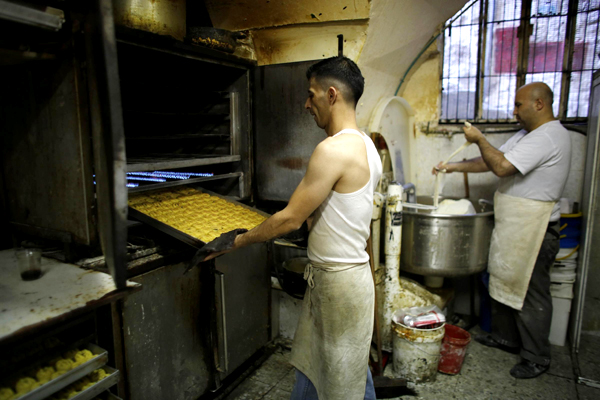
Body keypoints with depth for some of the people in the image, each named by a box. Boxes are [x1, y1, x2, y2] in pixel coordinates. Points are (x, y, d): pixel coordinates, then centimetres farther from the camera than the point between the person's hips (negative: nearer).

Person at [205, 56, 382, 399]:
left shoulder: (333, 149, -24)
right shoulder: (365, 144, 7)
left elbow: (291, 219, -21)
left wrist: (238, 241, -8)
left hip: (339, 281, -9)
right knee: (311, 362, 25)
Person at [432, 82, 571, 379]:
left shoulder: (548, 137, -18)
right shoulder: (526, 134, 15)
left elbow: (502, 167, -25)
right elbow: (491, 162, 17)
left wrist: (479, 139, -12)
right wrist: (454, 167, 10)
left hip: (532, 231, -10)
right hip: (512, 226, 10)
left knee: (531, 292, 2)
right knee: (504, 282, 18)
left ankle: (536, 358, 18)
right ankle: (505, 337, 35)